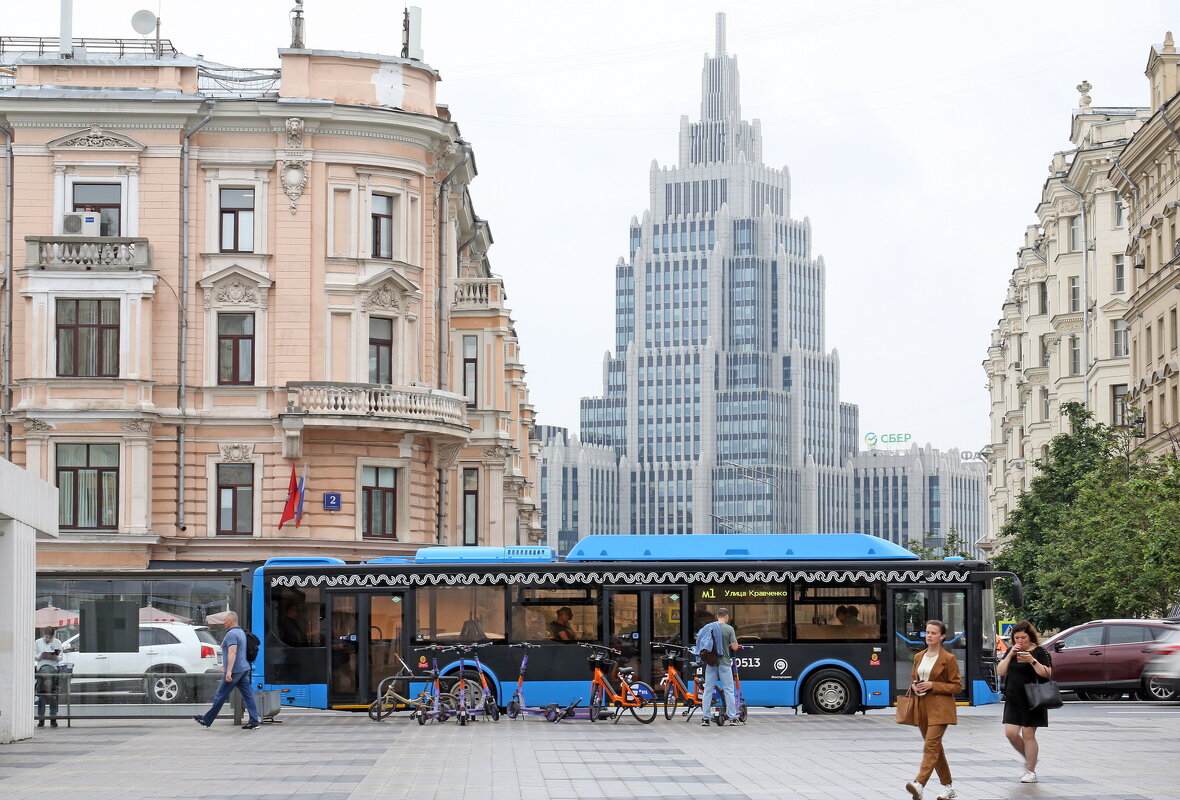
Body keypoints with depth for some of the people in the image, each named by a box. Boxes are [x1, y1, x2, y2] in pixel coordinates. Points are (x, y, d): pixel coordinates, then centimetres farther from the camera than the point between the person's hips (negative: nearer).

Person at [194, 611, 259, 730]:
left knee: (220, 696, 0)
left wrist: (229, 671, -30)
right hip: (244, 670, 9)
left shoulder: (231, 634, -15)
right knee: (248, 695, 3)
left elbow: (232, 652, -25)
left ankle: (207, 720, 9)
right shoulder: (241, 632, 17)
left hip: (235, 671, -9)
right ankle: (254, 721, -2)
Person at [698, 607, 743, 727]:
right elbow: (735, 647, -9)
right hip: (724, 662, -4)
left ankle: (704, 718, 5)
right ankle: (732, 718, 2)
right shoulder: (729, 629, -8)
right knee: (728, 690, 2)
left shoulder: (708, 627, 5)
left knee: (708, 691, 6)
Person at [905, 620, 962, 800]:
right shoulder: (919, 657, 13)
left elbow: (957, 686, -5)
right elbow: (913, 680, 24)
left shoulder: (948, 659, -4)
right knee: (935, 747, 11)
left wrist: (933, 685, -14)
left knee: (931, 745, -18)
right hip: (922, 707, 7)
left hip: (940, 707, -7)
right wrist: (914, 686, 0)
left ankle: (919, 785, -31)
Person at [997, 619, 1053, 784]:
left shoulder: (1040, 652, -2)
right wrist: (1010, 655, -8)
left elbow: (1047, 673, -11)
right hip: (1013, 699, 5)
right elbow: (1000, 672, 4)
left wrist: (1032, 661, -22)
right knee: (1010, 733, -3)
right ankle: (1029, 757, 22)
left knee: (1028, 734, -3)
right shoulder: (1011, 651, 13)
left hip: (1032, 700, -5)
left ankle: (1031, 771, 7)